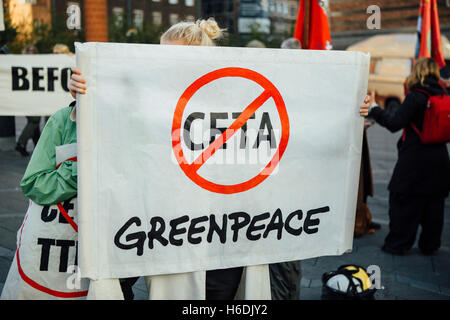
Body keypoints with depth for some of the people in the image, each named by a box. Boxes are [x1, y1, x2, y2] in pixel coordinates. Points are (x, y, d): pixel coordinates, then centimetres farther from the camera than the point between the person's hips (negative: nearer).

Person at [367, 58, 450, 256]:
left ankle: (398, 244, 13)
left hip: (414, 160, -6)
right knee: (433, 203, 14)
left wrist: (374, 109, -15)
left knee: (403, 202, 6)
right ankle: (429, 245, 23)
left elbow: (394, 124, -21)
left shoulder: (415, 97, -14)